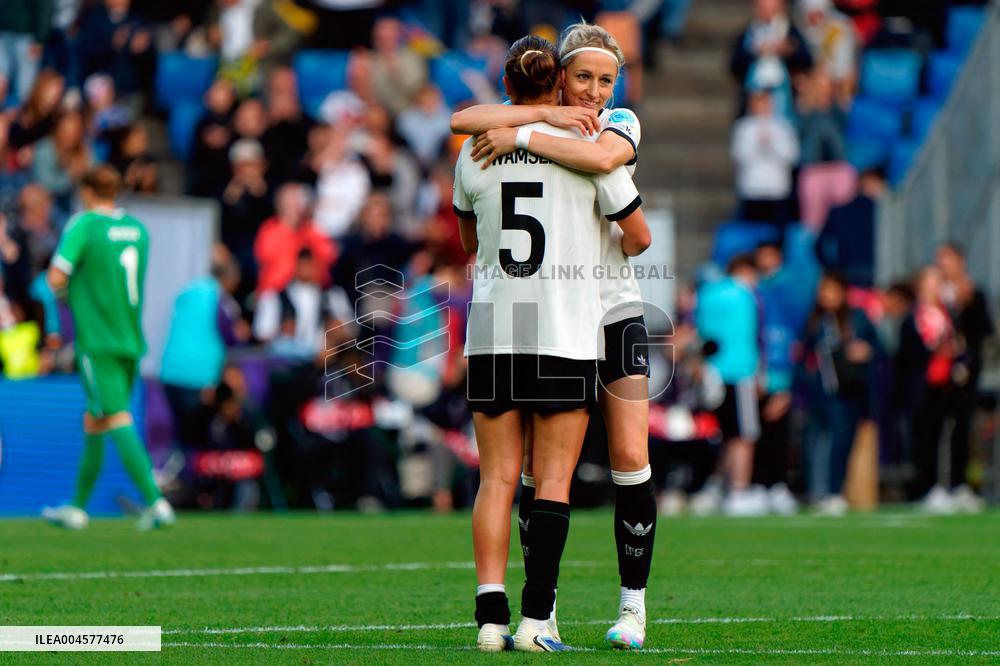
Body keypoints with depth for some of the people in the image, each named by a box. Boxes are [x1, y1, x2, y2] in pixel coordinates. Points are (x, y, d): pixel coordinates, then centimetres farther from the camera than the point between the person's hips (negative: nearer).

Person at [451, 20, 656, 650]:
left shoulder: (620, 122, -1)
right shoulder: (535, 118, 2)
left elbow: (601, 156, -26)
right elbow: (462, 121, -16)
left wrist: (519, 136, -24)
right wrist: (545, 114, -21)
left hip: (615, 312, -1)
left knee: (630, 460, -6)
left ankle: (633, 605, 4)